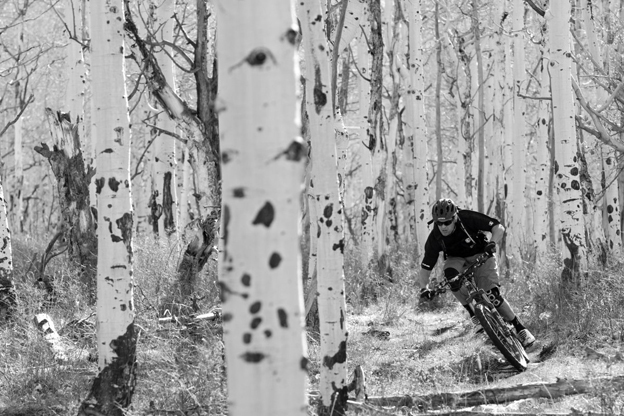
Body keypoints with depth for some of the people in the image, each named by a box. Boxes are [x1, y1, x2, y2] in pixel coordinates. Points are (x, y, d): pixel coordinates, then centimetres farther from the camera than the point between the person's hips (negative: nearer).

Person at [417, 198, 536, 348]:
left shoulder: (468, 218, -28)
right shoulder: (434, 238, -22)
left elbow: (499, 227, -24)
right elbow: (425, 269, -15)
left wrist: (492, 243, -42)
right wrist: (424, 288, -30)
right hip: (457, 259, 2)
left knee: (492, 294, -20)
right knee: (450, 274, -33)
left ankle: (520, 329, -6)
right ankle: (474, 316, -17)